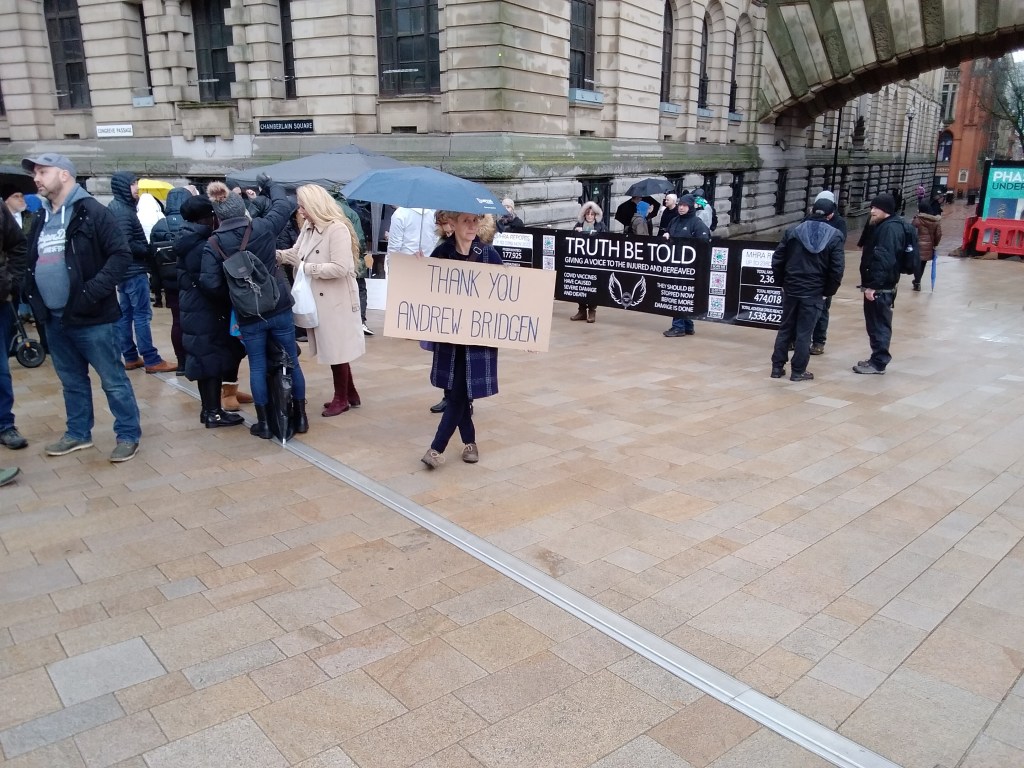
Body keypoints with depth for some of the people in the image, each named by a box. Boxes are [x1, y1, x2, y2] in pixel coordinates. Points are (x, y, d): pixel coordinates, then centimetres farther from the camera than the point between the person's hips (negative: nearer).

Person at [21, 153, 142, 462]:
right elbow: (32, 262, 24)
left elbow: (121, 254, -15)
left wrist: (93, 291, -21)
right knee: (72, 381, 18)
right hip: (54, 319, 8)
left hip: (91, 318, -7)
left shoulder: (91, 212, -8)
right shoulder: (42, 219, 15)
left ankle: (128, 435, 10)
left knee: (113, 380, 0)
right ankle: (78, 433, 30)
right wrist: (32, 295, 9)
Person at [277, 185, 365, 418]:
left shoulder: (338, 229, -18)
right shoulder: (308, 227, 8)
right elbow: (296, 252, 12)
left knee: (336, 349, 4)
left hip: (335, 300, -8)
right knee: (331, 348, 15)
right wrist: (277, 255, -6)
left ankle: (341, 398, 19)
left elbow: (340, 268, -25)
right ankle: (350, 394, 28)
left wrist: (304, 267, -21)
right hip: (318, 299, 8)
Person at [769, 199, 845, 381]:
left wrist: (781, 282, 11)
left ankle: (777, 366, 15)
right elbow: (837, 269, -8)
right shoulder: (834, 236, -4)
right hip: (814, 292, -2)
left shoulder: (793, 231, 2)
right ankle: (798, 371, 9)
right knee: (804, 332, 4)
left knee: (785, 328, 13)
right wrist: (829, 291, 4)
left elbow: (777, 259, 1)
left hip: (791, 288, 2)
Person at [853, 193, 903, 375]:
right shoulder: (883, 226, 16)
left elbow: (884, 260, -25)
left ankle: (878, 363, 2)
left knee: (879, 325, -4)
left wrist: (873, 285, -26)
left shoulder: (890, 228, -17)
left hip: (880, 288, -10)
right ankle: (877, 359, 24)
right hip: (878, 285, 10)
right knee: (876, 324, 16)